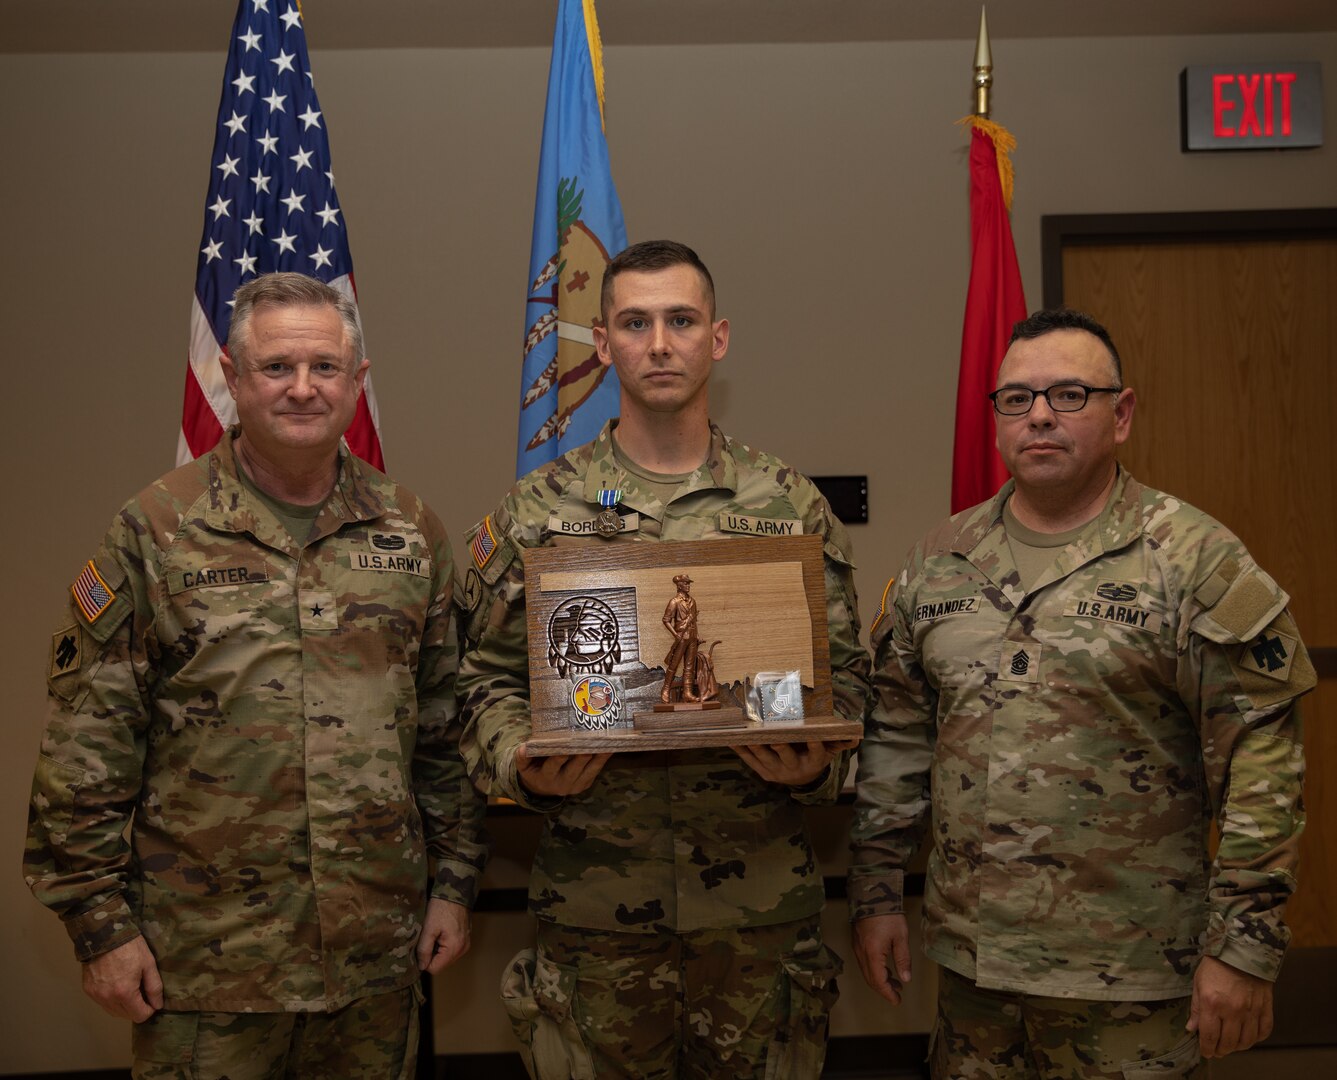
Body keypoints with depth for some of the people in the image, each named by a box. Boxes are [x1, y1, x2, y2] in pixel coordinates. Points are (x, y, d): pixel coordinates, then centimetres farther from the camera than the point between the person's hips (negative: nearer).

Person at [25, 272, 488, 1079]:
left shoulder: (412, 533, 5)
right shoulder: (156, 531, -4)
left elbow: (446, 727, 9)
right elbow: (87, 747, -4)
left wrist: (455, 881, 7)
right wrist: (100, 919, -6)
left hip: (378, 947, 3)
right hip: (206, 951, -2)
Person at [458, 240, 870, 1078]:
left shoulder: (793, 506, 4)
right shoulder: (539, 509, 3)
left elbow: (844, 670, 6)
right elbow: (490, 676, 5)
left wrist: (817, 764, -12)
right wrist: (523, 764, -13)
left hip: (760, 891, 1)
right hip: (596, 898, 0)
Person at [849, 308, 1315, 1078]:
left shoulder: (1195, 561, -8)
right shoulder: (939, 562, 5)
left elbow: (1260, 761, -10)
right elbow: (896, 734, 9)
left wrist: (1245, 944, -12)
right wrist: (877, 892, 7)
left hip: (1131, 976, -4)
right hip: (969, 956, 4)